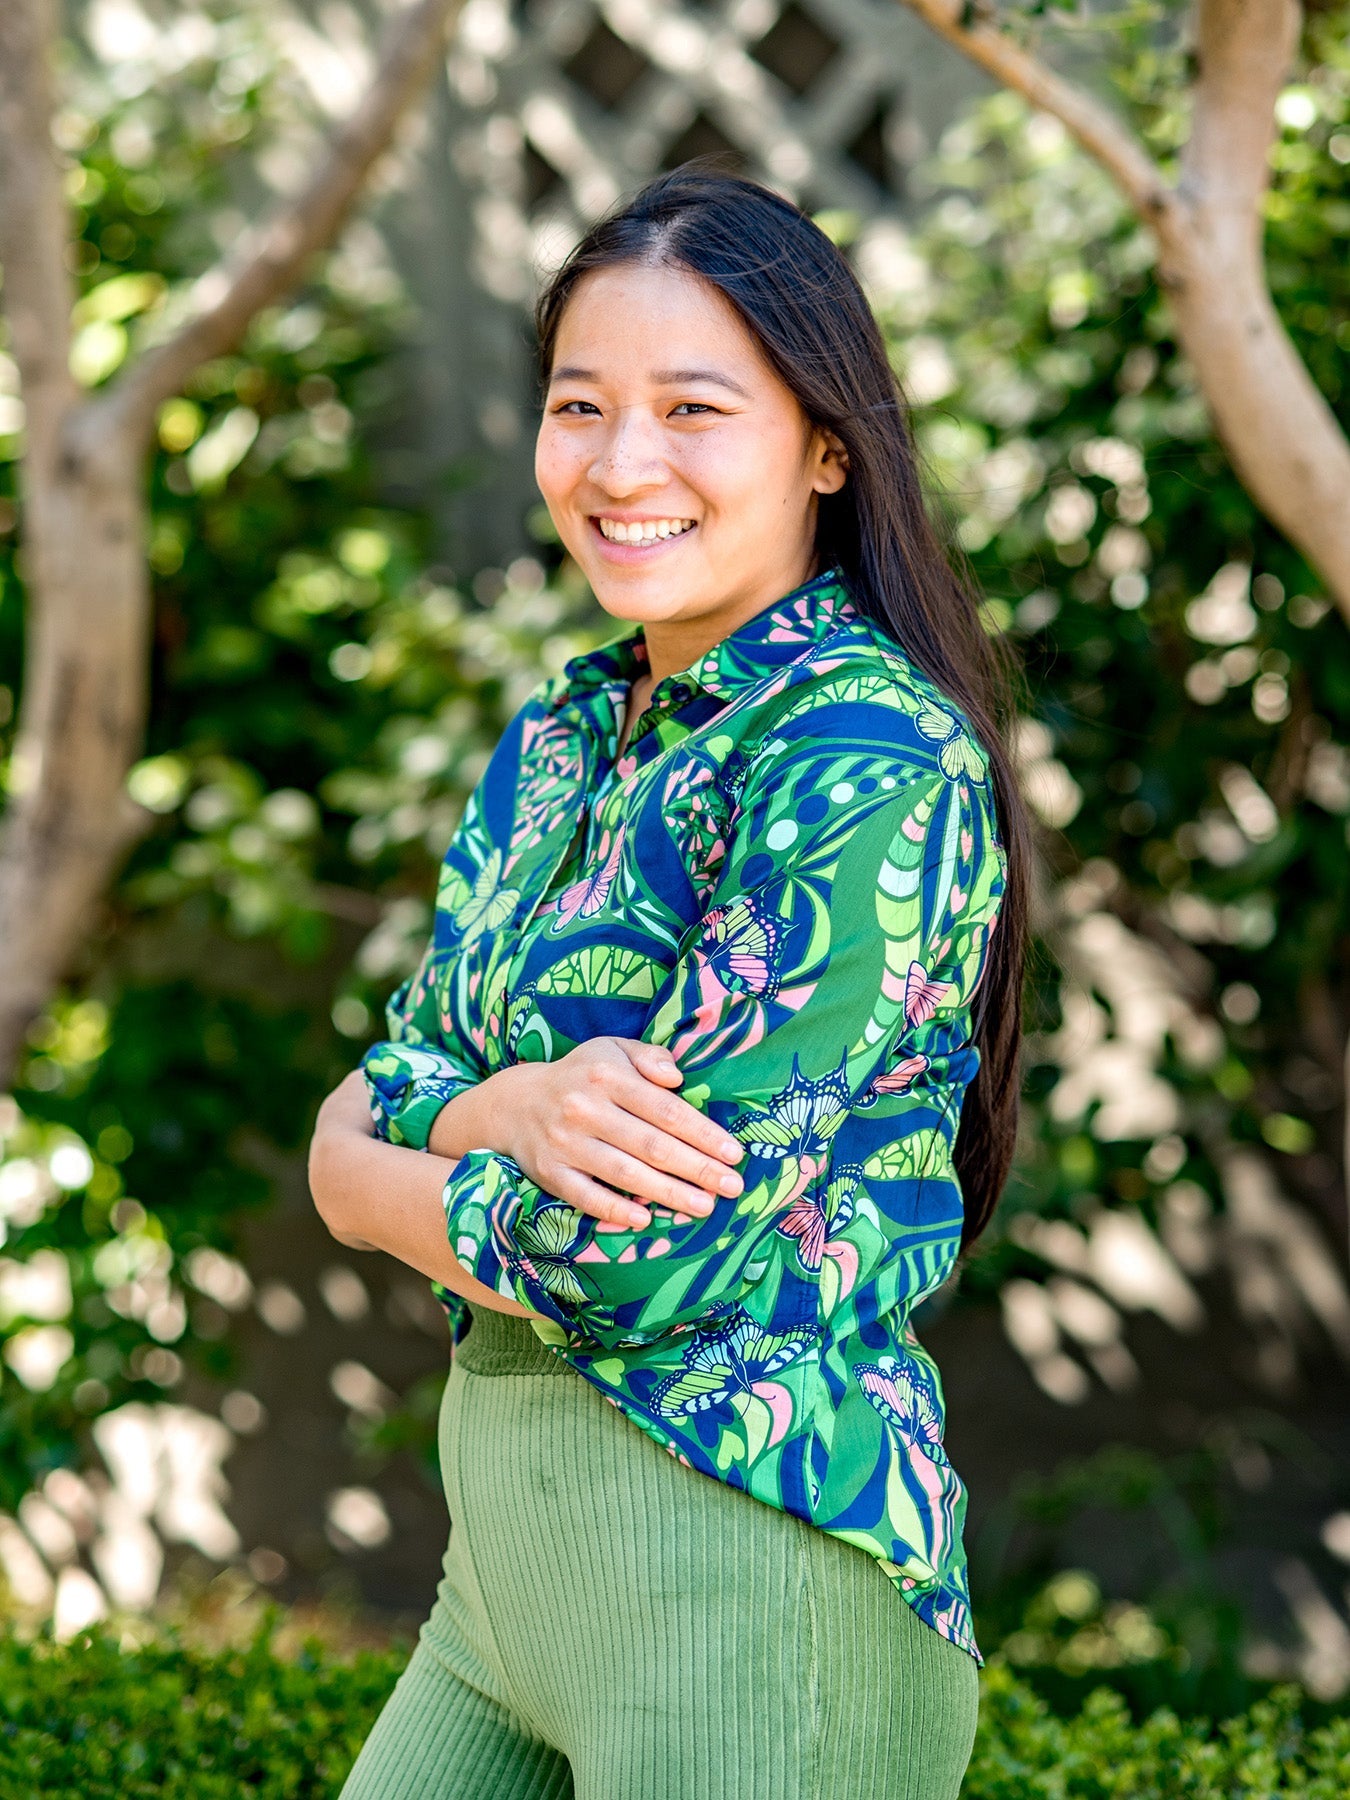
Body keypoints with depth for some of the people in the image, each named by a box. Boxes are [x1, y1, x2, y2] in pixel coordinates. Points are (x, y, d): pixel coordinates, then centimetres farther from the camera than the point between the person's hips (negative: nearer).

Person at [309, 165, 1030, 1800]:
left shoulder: (872, 762, -16)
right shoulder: (561, 735, 11)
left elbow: (654, 1260, -21)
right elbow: (395, 1073, 7)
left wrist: (367, 1172, -3)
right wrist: (516, 1106, -16)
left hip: (739, 1542, -8)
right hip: (514, 1535, 8)